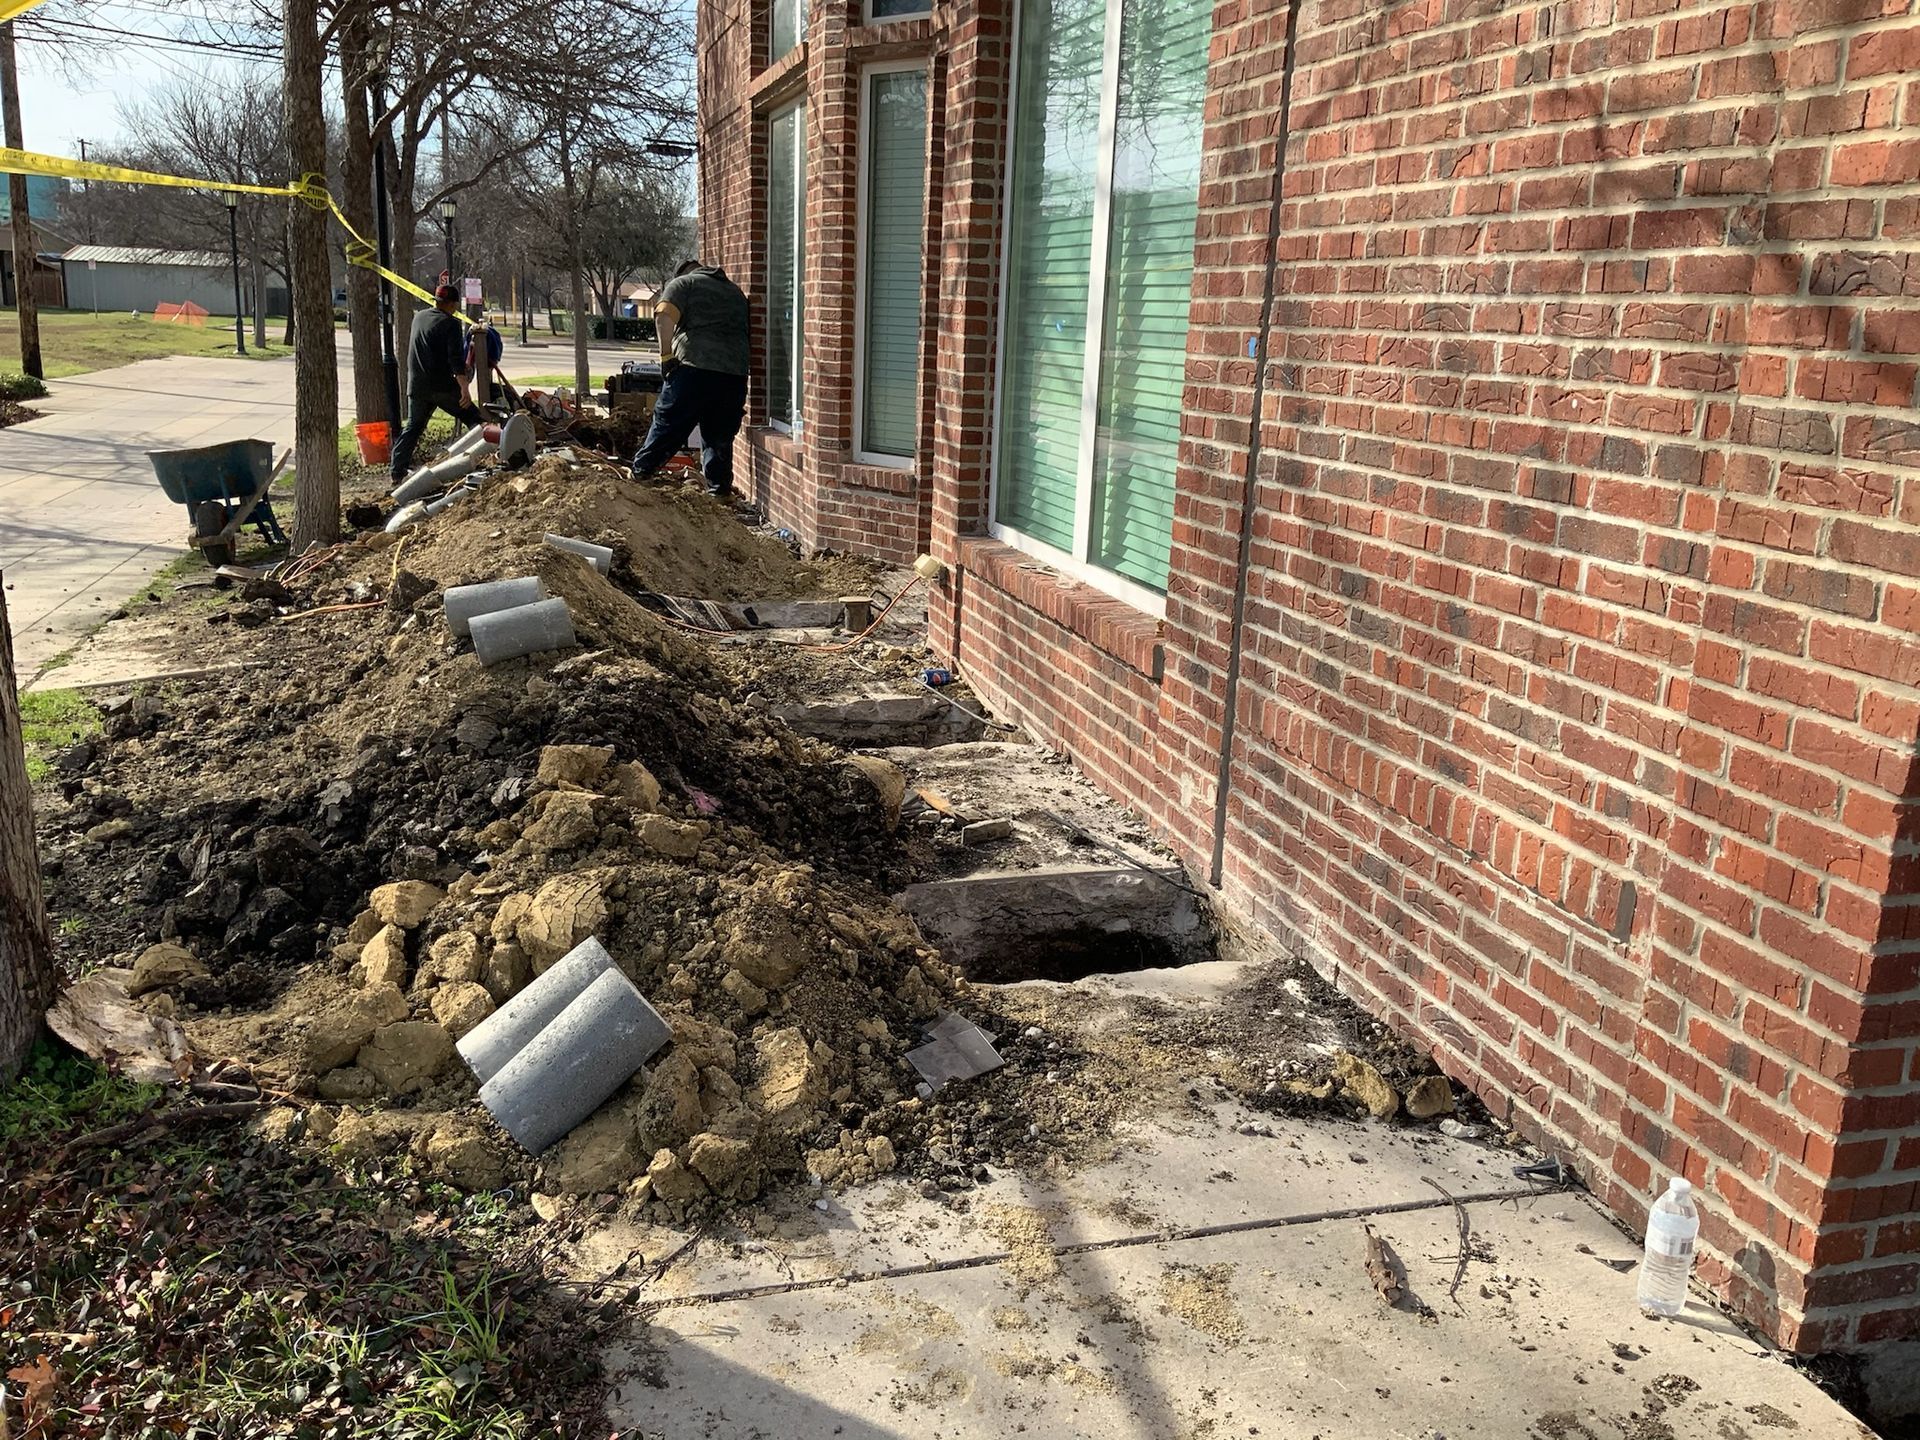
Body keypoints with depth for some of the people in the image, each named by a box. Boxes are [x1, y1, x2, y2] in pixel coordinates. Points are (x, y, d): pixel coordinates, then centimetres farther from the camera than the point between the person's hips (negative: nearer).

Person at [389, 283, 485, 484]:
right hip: (443, 385, -7)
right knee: (474, 419, 2)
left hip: (416, 385, 7)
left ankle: (398, 472, 8)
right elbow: (456, 359, -18)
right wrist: (464, 388, -21)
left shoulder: (419, 317, 15)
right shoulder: (451, 323, -9)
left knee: (413, 427, 12)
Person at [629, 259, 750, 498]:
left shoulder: (683, 283, 10)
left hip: (695, 366, -4)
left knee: (668, 425, 3)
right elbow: (747, 331, 26)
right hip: (735, 374, 4)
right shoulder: (735, 291, 28)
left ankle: (640, 472, 10)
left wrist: (666, 355, -7)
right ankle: (720, 490, 9)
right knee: (720, 437, 10)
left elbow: (664, 316, -9)